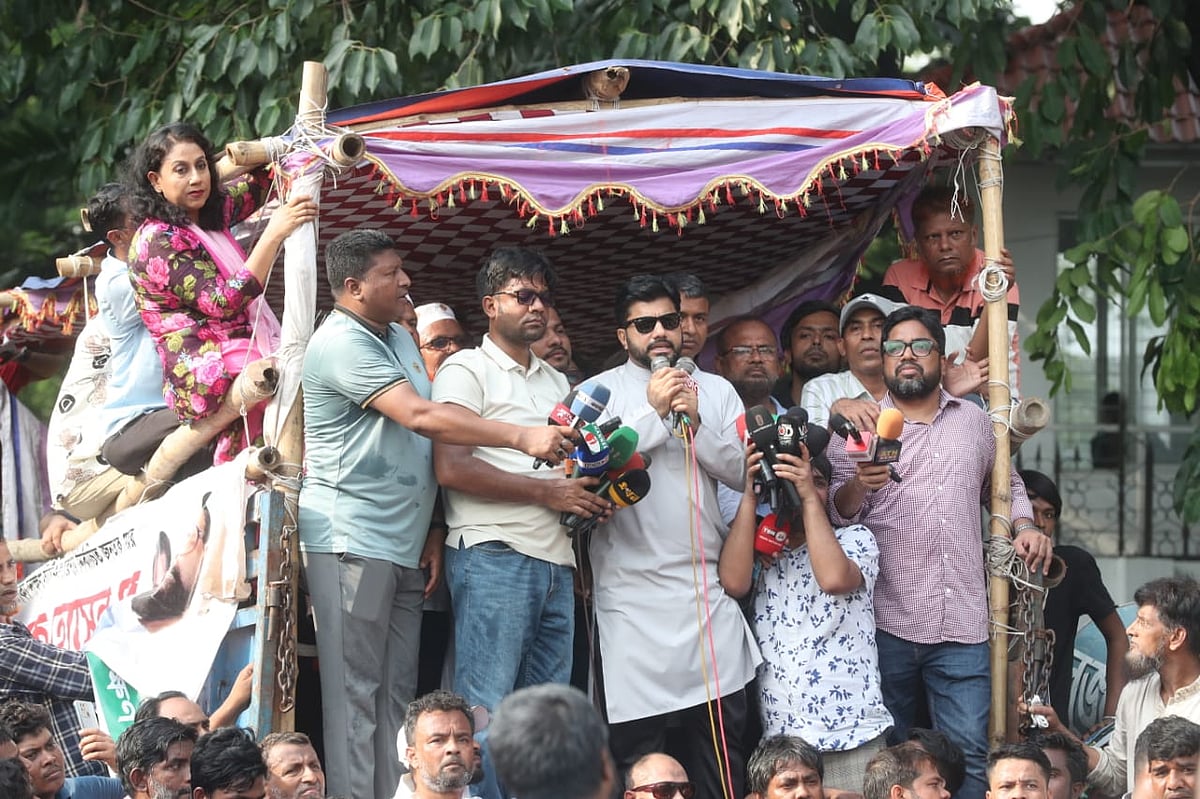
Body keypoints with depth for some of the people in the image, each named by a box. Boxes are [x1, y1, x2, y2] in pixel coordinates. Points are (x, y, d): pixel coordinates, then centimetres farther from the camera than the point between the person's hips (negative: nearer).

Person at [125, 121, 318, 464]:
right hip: (211, 381, -9)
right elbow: (224, 302, -19)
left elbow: (259, 183, 27)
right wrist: (275, 232, -22)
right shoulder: (157, 240, -11)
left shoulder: (209, 214, 14)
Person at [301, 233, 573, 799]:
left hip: (404, 547, 9)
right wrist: (522, 437, -22)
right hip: (352, 540, -9)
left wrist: (434, 527, 11)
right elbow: (420, 417, -21)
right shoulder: (341, 345, -12)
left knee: (397, 695, 6)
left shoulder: (399, 339, 17)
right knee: (355, 693, -9)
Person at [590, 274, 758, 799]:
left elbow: (742, 471, 5)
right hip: (634, 592, -3)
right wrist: (653, 412, -12)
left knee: (724, 733, 4)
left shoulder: (716, 392, 14)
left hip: (708, 587, 3)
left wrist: (697, 424, -9)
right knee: (638, 752, -1)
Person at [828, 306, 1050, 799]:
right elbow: (835, 513, -4)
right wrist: (858, 486, -25)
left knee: (969, 756, -3)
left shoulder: (975, 422, 14)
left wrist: (1024, 526, 11)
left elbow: (1006, 484, 30)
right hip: (886, 624, -2)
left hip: (962, 625, 2)